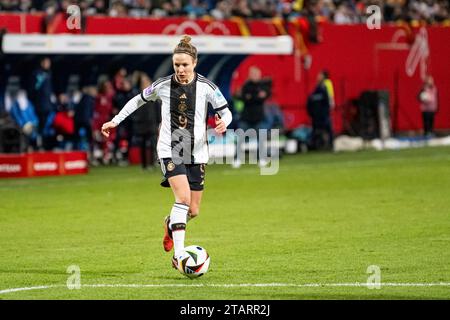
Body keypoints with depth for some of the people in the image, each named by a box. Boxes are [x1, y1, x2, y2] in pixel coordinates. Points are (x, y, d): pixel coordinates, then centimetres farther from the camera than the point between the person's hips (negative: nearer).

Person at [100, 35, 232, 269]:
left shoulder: (206, 87, -5)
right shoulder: (163, 85, -2)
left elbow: (226, 111, -1)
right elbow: (139, 100, 14)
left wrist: (224, 123, -25)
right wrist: (115, 121, 12)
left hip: (196, 153, 2)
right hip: (169, 150, -2)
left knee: (193, 211, 5)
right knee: (183, 197, -24)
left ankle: (170, 224, 41)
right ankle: (178, 254, -24)